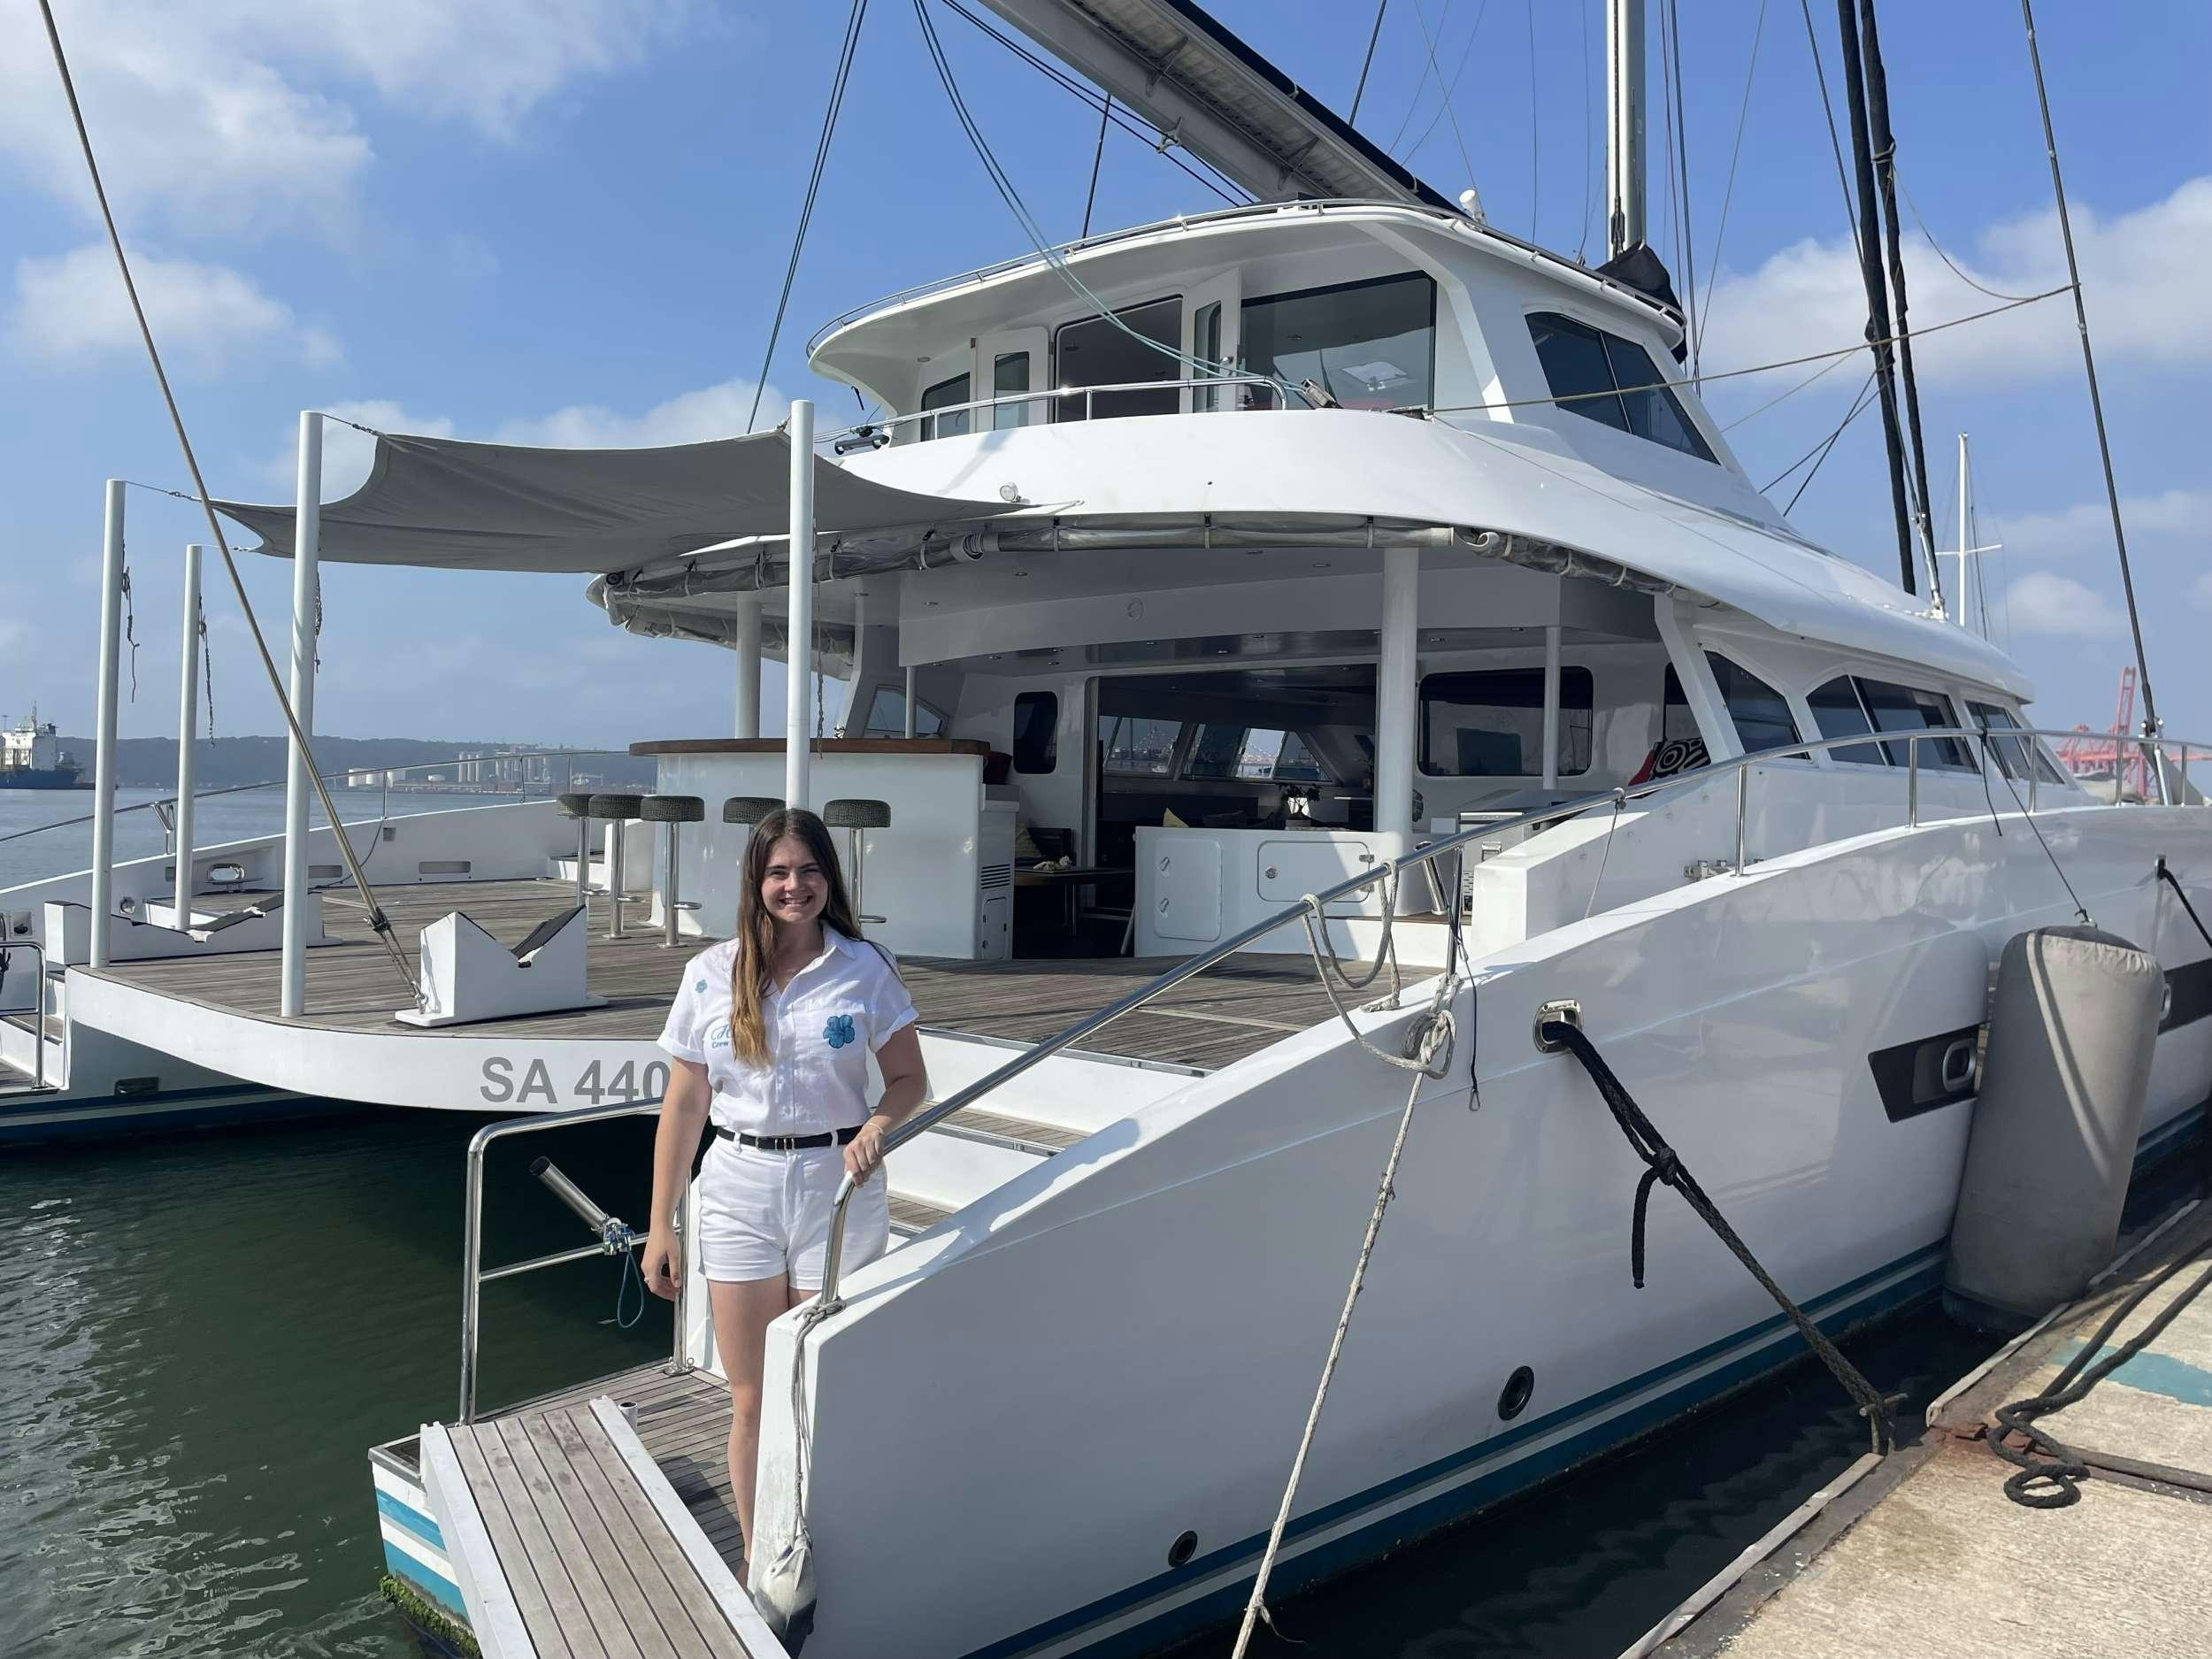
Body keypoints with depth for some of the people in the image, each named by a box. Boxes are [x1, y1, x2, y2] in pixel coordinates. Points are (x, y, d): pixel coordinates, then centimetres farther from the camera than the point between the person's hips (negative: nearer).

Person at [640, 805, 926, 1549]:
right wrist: (661, 1227, 3)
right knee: (752, 1402, 9)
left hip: (836, 1189, -1)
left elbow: (909, 1080, 2)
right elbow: (683, 1106, 3)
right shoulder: (711, 974, 0)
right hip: (738, 1191, 1)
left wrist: (876, 1126, -20)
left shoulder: (865, 968, -3)